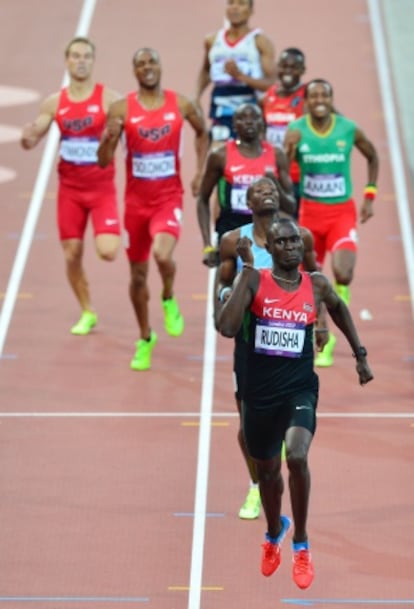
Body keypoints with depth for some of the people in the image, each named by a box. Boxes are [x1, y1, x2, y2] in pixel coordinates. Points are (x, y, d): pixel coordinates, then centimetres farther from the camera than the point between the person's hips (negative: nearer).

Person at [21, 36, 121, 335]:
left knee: (107, 251, -19)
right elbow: (31, 142, 7)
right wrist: (27, 137, -16)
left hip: (102, 188, -3)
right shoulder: (55, 103, 3)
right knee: (72, 255, 5)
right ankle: (87, 313, 23)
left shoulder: (109, 99, -8)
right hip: (70, 188, 3)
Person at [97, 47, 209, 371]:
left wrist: (200, 171, 8)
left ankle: (169, 299, 6)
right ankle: (146, 338, 32)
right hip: (136, 200, 1)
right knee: (138, 274, 10)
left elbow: (202, 131, 18)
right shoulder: (121, 109, -6)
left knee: (163, 254, -28)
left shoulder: (180, 104, -3)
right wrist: (109, 138, -27)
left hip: (169, 198, -1)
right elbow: (103, 161, -6)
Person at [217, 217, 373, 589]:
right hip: (260, 391, 1)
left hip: (300, 388, -1)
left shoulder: (317, 286, -1)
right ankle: (274, 533, 50)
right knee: (267, 470, 18)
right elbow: (227, 328, -24)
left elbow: (339, 309, 22)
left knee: (297, 458, -26)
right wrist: (247, 268, -24)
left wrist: (360, 355, 22)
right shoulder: (254, 282, -9)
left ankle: (301, 545, -6)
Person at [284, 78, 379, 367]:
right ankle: (324, 340, 27)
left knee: (343, 273, -25)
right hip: (310, 212, 1)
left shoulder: (349, 129, -6)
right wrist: (290, 150, -29)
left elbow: (372, 157, 11)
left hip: (343, 212, -1)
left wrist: (370, 196, 6)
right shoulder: (296, 131, -8)